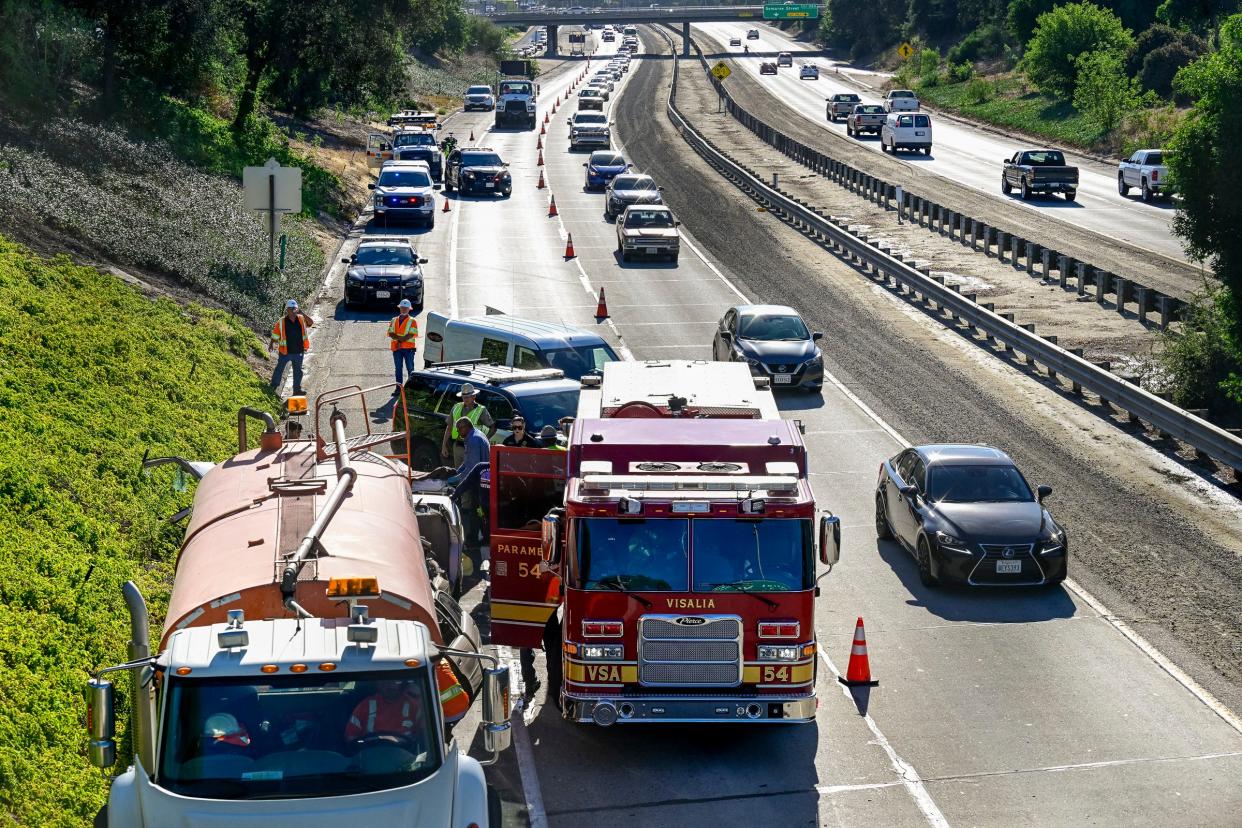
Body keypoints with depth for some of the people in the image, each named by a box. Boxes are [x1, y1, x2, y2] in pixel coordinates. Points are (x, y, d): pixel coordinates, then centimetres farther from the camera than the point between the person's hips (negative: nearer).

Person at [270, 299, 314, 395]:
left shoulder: (301, 319, 1)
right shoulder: (281, 322, -6)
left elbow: (311, 323, -15)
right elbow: (275, 335, 1)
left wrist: (302, 313, -22)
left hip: (298, 351, 3)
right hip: (285, 352, -3)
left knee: (298, 371, 10)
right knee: (279, 369, 8)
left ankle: (297, 389, 18)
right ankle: (273, 386, 19)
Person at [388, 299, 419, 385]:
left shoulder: (412, 321, 3)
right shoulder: (394, 320, 14)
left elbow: (411, 334, -9)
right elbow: (390, 333, 4)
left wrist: (400, 341, -15)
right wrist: (399, 338, -14)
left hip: (408, 348, -4)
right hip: (396, 348, 4)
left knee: (410, 368, -4)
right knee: (398, 368, 5)